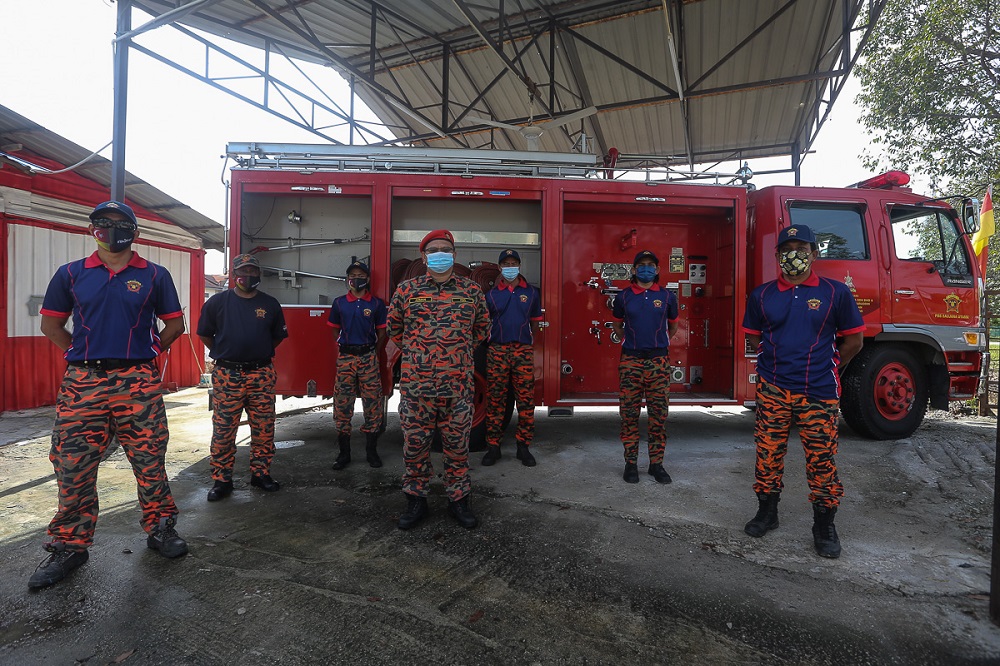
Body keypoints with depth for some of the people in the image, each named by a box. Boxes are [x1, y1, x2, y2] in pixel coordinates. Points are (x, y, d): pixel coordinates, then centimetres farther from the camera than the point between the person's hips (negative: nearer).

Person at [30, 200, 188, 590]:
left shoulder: (155, 276, 6)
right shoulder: (70, 274, 10)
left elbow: (175, 324, 10)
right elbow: (51, 324, 15)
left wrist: (147, 352, 4)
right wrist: (81, 355, 6)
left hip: (138, 383, -1)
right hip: (83, 383, 2)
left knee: (150, 462, 4)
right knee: (73, 466, 5)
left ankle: (160, 529, 21)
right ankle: (70, 547, 21)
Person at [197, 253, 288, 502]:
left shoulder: (270, 304, 8)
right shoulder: (218, 302, 4)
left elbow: (278, 336, 18)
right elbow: (204, 334, 12)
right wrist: (224, 354, 11)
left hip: (262, 376, 2)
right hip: (227, 376, -1)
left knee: (264, 429, 6)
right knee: (223, 430, 1)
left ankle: (260, 473, 20)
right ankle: (222, 479, 14)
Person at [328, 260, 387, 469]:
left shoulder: (377, 303, 4)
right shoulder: (339, 303, 8)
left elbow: (381, 332, 7)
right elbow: (335, 330, 15)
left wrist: (372, 353, 1)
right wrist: (343, 348, 4)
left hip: (368, 358, -1)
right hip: (345, 358, 1)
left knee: (373, 405, 1)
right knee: (342, 406, 3)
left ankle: (371, 451, 13)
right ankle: (344, 453, 14)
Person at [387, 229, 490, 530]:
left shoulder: (471, 291, 5)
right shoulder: (406, 290, 4)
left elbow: (482, 328, 18)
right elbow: (394, 327, 18)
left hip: (458, 387, 0)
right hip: (415, 386, 0)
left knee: (457, 446, 10)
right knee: (415, 446, 10)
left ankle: (458, 500, 28)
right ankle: (416, 501, 28)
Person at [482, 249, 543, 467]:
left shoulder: (531, 293, 11)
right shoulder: (491, 294, 10)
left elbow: (535, 322, 17)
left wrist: (526, 341, 11)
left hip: (523, 351, 0)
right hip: (497, 351, 0)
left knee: (526, 400, 0)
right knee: (495, 400, 2)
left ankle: (523, 447, 12)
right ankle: (493, 447, 12)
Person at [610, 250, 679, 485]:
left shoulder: (667, 296, 6)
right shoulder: (623, 296, 4)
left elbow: (673, 324, 21)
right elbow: (616, 323, 20)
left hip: (659, 362, 1)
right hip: (630, 361, 0)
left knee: (659, 415, 4)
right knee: (629, 414, 3)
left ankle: (656, 463, 17)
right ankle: (631, 463, 15)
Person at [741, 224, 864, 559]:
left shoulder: (835, 292, 1)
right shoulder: (762, 295, 6)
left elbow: (853, 339, 7)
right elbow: (753, 336, 17)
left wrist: (824, 369, 10)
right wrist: (776, 362, 10)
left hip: (819, 394, -1)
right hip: (772, 391, 2)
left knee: (822, 460, 4)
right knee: (767, 455, 8)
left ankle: (824, 527, 20)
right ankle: (767, 512, 26)